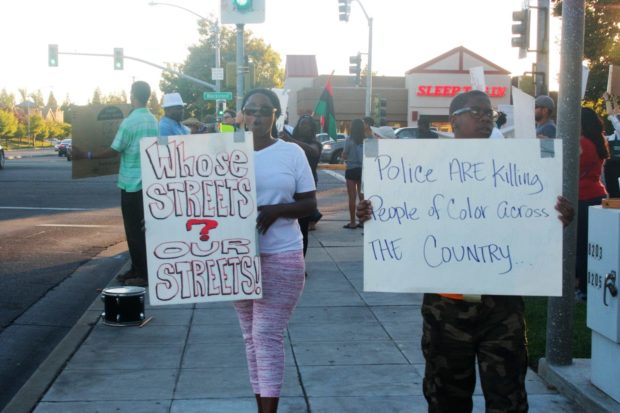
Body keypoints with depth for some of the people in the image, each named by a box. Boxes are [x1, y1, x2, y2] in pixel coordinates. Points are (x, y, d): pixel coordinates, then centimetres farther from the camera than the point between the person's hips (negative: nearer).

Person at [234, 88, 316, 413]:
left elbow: (310, 204, 0)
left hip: (281, 257, -3)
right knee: (251, 336, 10)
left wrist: (276, 210, -17)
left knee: (268, 335, -8)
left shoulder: (292, 153, -1)